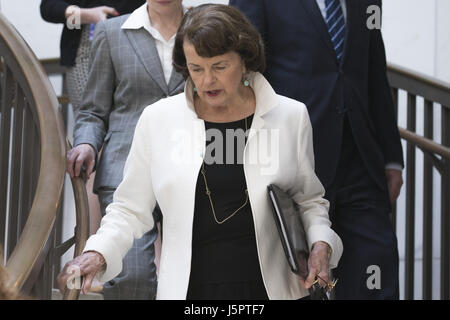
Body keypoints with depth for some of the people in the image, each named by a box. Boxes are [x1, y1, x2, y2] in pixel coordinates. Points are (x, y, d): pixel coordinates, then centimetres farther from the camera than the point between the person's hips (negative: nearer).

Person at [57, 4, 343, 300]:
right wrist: (98, 254, -11)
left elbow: (309, 200, 14)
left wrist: (321, 243, -5)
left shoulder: (290, 116, 2)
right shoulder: (158, 119, 0)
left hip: (271, 288, 0)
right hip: (188, 289, 0)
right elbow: (130, 209, 6)